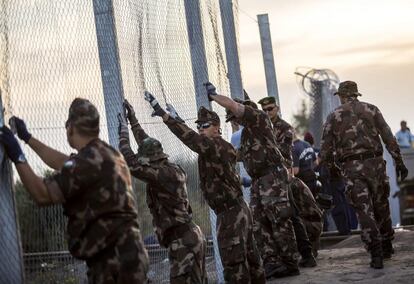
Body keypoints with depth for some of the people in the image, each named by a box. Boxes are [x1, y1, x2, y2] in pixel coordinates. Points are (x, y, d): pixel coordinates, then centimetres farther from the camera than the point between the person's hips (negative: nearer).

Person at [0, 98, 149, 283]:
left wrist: (18, 157, -6)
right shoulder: (105, 153, 16)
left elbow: (43, 195, -16)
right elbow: (62, 163, 32)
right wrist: (27, 137, 39)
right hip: (121, 254, 10)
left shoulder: (90, 159, -15)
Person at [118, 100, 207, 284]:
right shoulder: (171, 168, 10)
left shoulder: (164, 174, -17)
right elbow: (148, 147, 24)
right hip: (189, 237, 10)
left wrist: (123, 131, -7)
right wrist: (133, 120, 28)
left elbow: (130, 163, -19)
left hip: (182, 241, -10)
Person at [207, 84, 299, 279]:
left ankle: (290, 264, -6)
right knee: (259, 224, 1)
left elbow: (232, 105, -13)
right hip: (258, 181, 10)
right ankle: (272, 264, -2)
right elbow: (242, 156, 33)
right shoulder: (247, 132, 24)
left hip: (273, 177, -10)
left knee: (280, 222, -9)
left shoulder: (259, 118, -3)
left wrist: (213, 95, 0)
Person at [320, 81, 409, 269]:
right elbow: (389, 138, 3)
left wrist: (332, 169, 23)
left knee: (364, 210, -2)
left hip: (352, 168, -2)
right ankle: (386, 247, 27)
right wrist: (399, 162, 6)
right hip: (375, 162, 2)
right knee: (381, 205, 18)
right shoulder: (371, 109, 9)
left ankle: (376, 253, -11)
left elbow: (325, 151, 6)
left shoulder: (333, 117, 7)